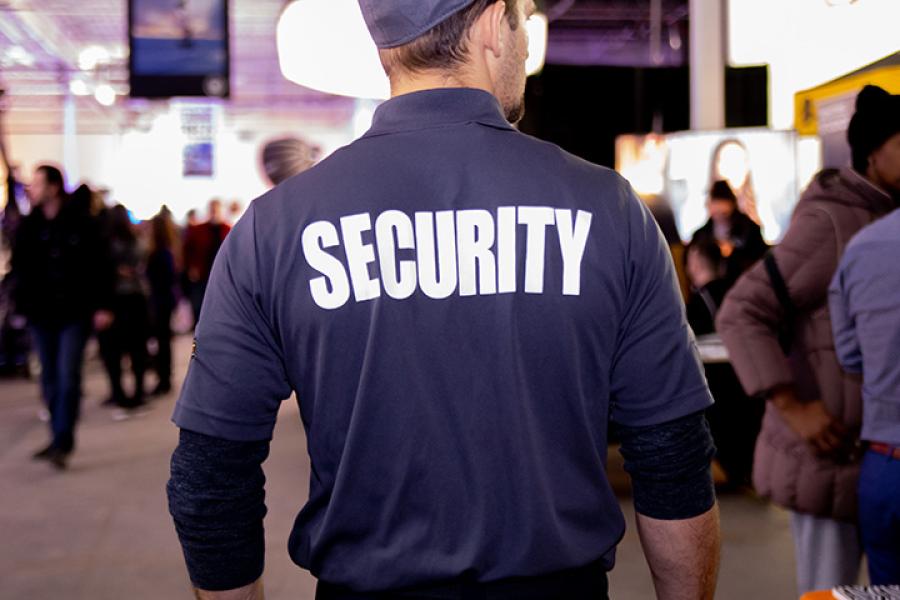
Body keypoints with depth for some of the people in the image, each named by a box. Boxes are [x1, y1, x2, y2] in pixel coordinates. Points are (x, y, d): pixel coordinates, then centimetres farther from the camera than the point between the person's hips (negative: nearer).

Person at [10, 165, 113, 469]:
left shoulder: (80, 224, -5)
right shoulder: (29, 225, 6)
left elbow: (97, 267, -5)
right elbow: (20, 267, 7)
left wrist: (101, 306, -9)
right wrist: (23, 303, -6)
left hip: (74, 313, -4)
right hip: (42, 313, 5)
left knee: (68, 377, -8)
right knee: (50, 379, 10)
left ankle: (62, 443, -4)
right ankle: (60, 440, 20)